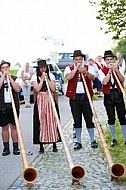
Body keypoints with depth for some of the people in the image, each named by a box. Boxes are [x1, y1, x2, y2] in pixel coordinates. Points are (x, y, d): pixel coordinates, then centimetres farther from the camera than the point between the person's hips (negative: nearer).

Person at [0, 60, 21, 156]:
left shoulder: (15, 78, 6)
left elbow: (17, 89, -11)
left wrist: (9, 77, -11)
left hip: (14, 105, 0)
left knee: (14, 126, 3)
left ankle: (16, 147, 10)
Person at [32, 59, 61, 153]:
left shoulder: (51, 76, 6)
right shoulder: (35, 77, 4)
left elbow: (53, 89, -3)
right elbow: (37, 89, -10)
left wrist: (47, 79, -8)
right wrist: (42, 79, -9)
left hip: (50, 100, 1)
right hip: (40, 101, -1)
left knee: (52, 121, 0)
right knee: (41, 121, -2)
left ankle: (54, 144, 7)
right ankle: (41, 145, 3)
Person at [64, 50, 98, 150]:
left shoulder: (88, 68, 6)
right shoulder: (69, 68, 5)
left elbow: (92, 77, -13)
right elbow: (68, 77, -16)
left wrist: (86, 72, -31)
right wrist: (76, 68, -13)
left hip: (86, 96, 0)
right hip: (74, 97, 0)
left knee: (89, 119, 5)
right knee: (77, 121, 6)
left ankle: (93, 141, 15)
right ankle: (79, 142, 14)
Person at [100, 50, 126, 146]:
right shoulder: (102, 70, 1)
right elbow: (104, 82, -15)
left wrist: (116, 71, -20)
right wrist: (110, 71, -16)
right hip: (108, 96, 0)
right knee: (111, 118, 4)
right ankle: (114, 139, 17)